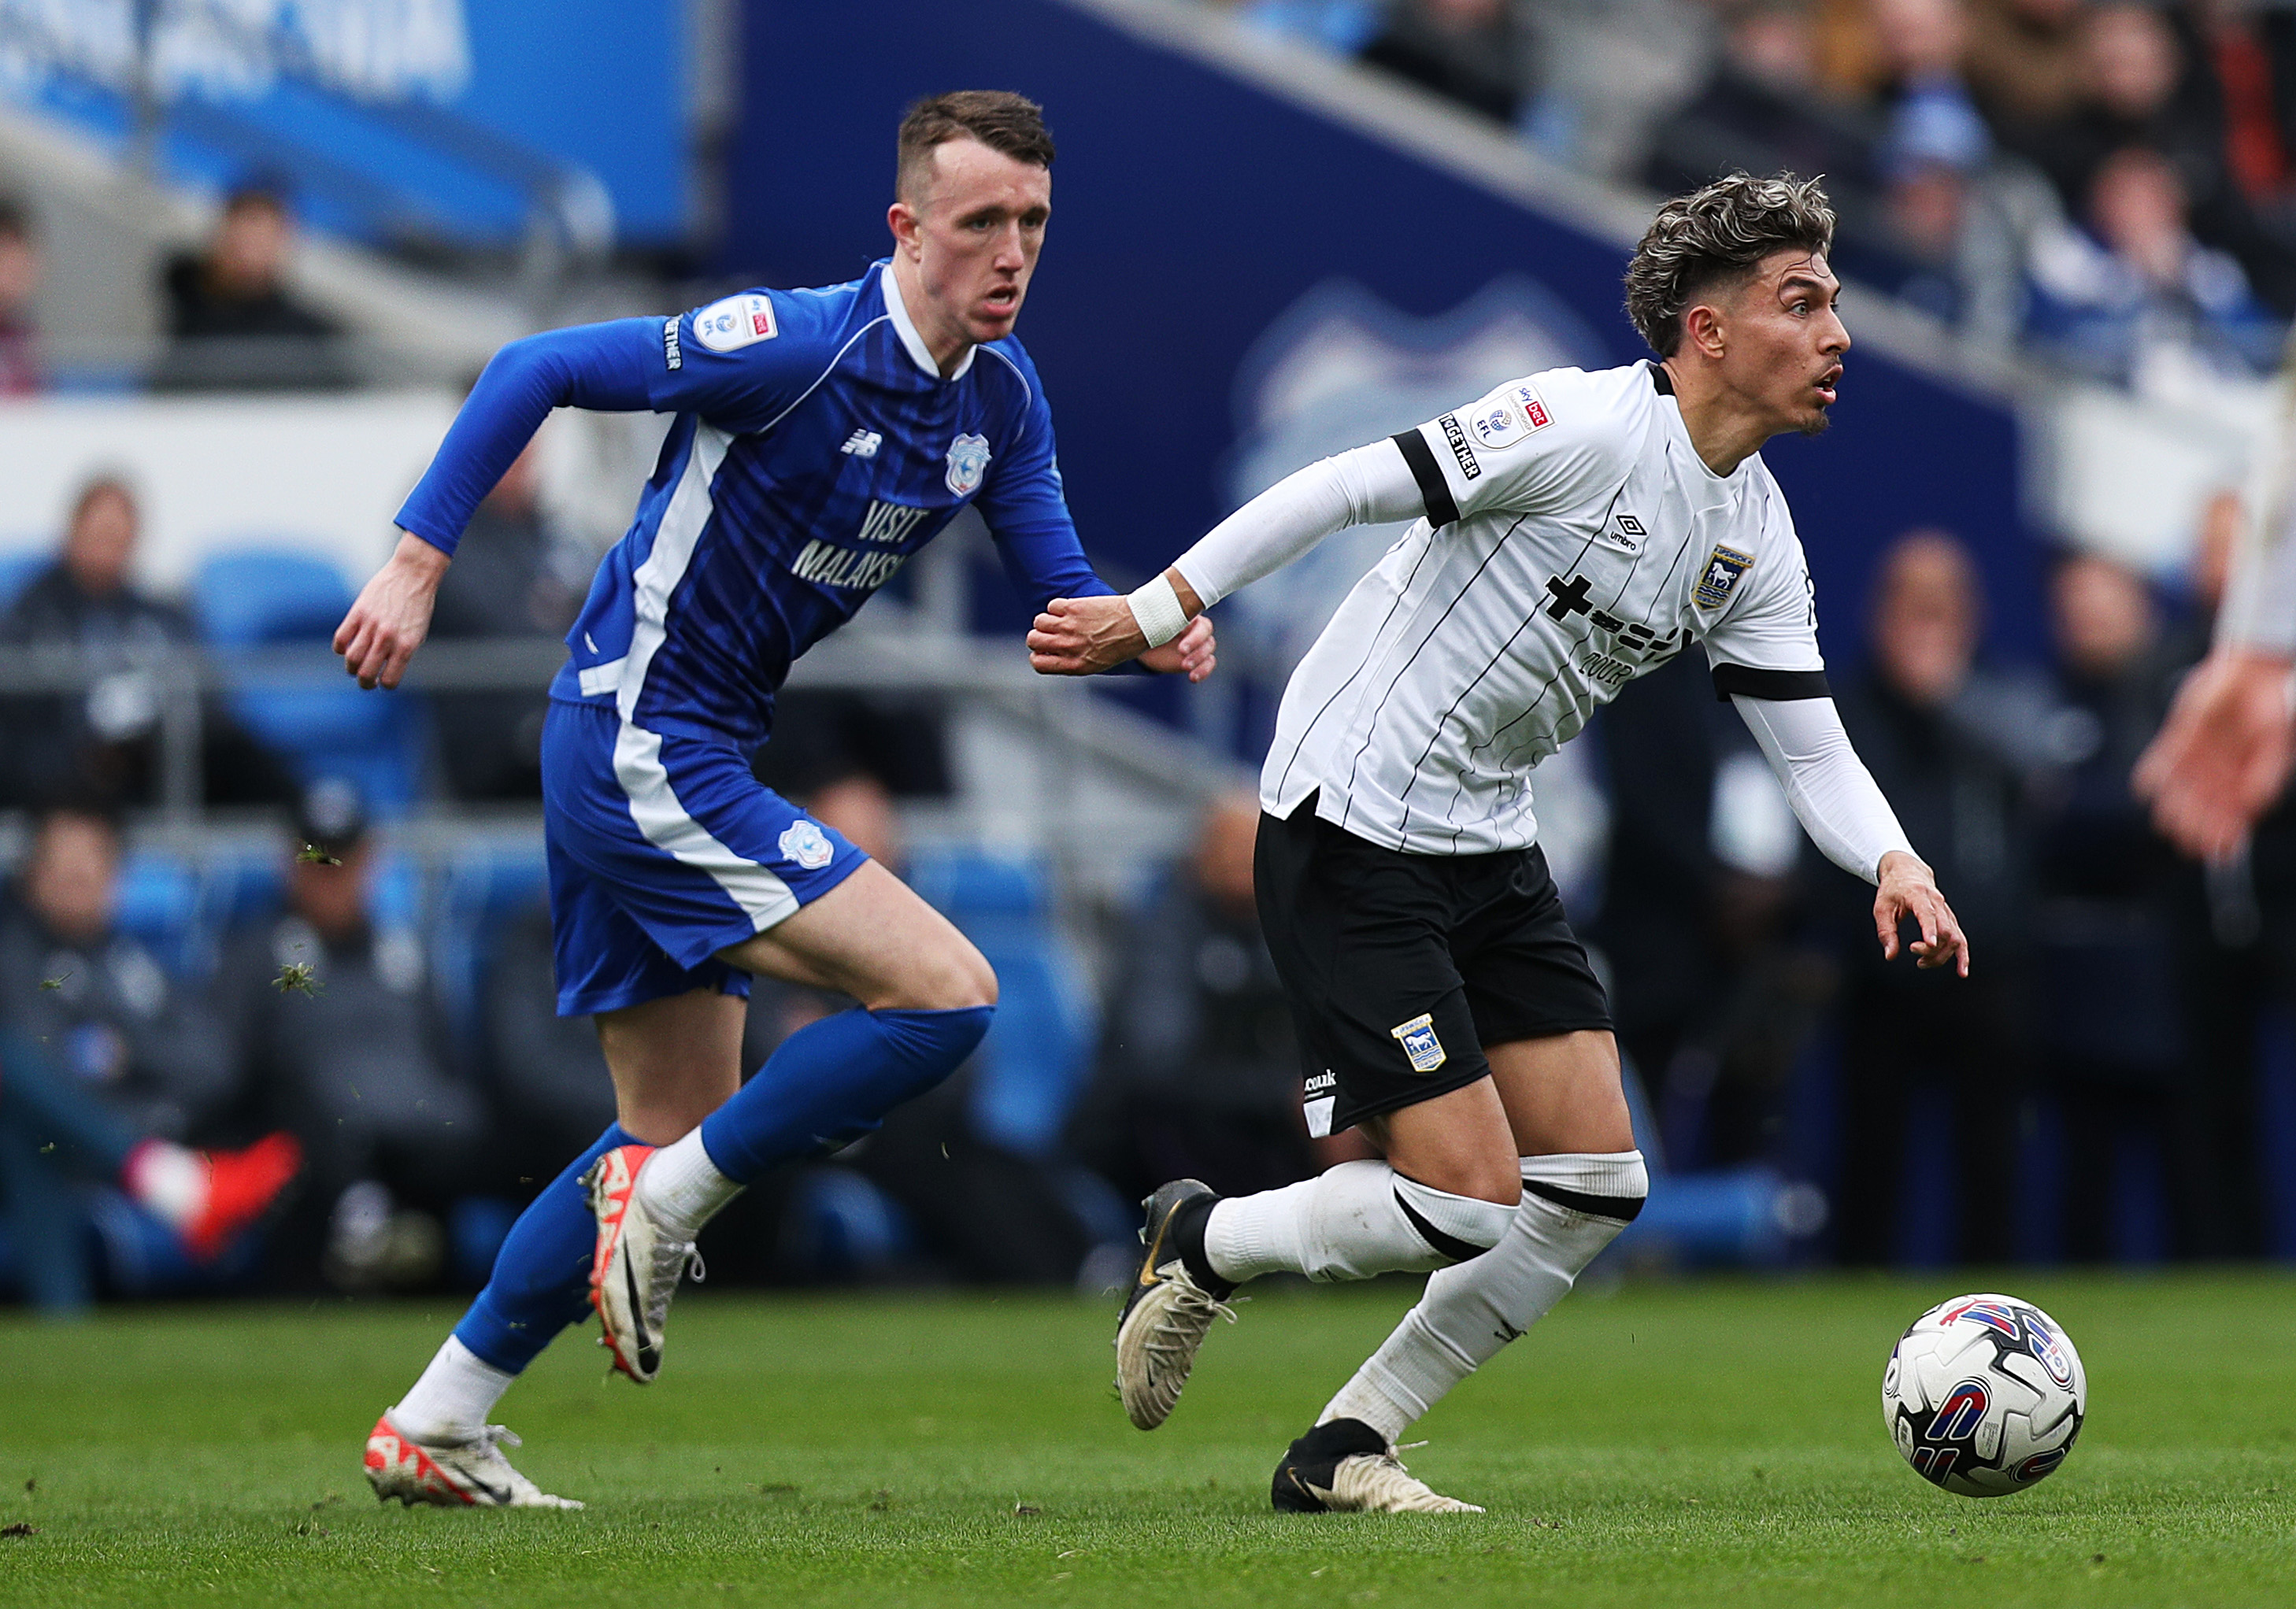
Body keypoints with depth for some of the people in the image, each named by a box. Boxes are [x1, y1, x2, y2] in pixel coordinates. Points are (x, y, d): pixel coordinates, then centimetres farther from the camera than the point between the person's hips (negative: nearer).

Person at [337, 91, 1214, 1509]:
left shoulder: (1003, 398, 5)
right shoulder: (797, 346, -20)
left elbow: (1061, 589, 7)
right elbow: (535, 371, -16)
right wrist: (418, 562, -20)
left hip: (690, 764, 9)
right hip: (646, 748, -9)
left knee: (678, 1139, 14)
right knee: (945, 991, -17)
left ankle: (433, 1431, 20)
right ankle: (664, 1194, -4)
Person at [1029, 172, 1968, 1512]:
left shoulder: (1759, 542, 6)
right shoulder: (1587, 426, -19)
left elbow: (1812, 747, 6)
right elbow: (1347, 489, -19)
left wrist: (1896, 863, -14)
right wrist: (1155, 612, -20)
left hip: (1490, 849, 9)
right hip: (1352, 836, -9)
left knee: (1593, 1189, 1)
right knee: (1467, 1205, -12)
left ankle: (1344, 1450, 12)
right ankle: (1204, 1248, 15)